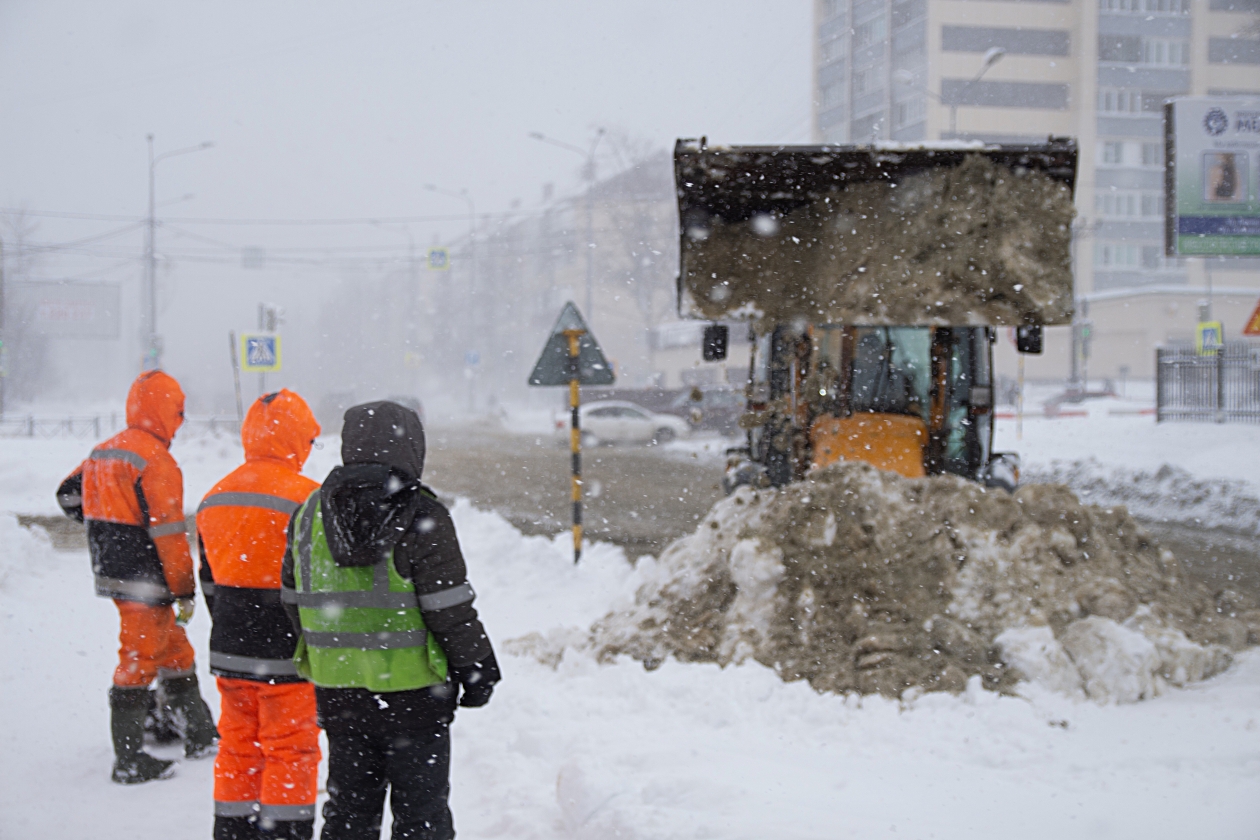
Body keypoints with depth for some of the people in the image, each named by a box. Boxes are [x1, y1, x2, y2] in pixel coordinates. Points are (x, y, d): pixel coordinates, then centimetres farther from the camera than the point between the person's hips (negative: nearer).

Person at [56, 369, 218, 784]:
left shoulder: (104, 452, 9)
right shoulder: (157, 462, -18)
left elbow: (69, 495, 21)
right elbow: (168, 535, -19)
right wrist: (184, 592, -14)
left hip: (113, 574, 9)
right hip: (144, 581, -9)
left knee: (176, 650, 19)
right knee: (139, 661, -3)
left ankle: (199, 735, 28)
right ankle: (129, 760, 2)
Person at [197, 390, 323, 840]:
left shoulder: (214, 499, 9)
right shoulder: (305, 498, -14)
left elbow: (210, 582, 16)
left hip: (229, 652, 6)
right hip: (287, 652, -6)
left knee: (238, 748, 15)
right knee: (291, 751, 2)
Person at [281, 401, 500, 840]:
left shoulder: (310, 513, 5)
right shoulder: (421, 517, -13)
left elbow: (294, 601, 11)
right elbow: (449, 608, -13)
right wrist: (477, 668, -2)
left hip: (335, 686, 5)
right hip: (412, 689, -5)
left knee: (349, 804, 16)